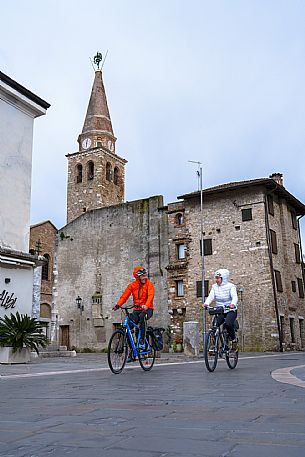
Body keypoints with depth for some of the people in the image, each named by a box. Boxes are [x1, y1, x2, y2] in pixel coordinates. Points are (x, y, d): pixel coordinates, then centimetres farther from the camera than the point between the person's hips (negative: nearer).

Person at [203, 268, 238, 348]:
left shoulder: (230, 286, -9)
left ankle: (233, 339, -6)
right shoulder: (214, 287, 3)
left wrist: (233, 304, -46)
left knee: (228, 324, -31)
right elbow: (211, 296, -10)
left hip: (231, 311, -4)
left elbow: (234, 297, -23)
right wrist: (206, 303, -31)